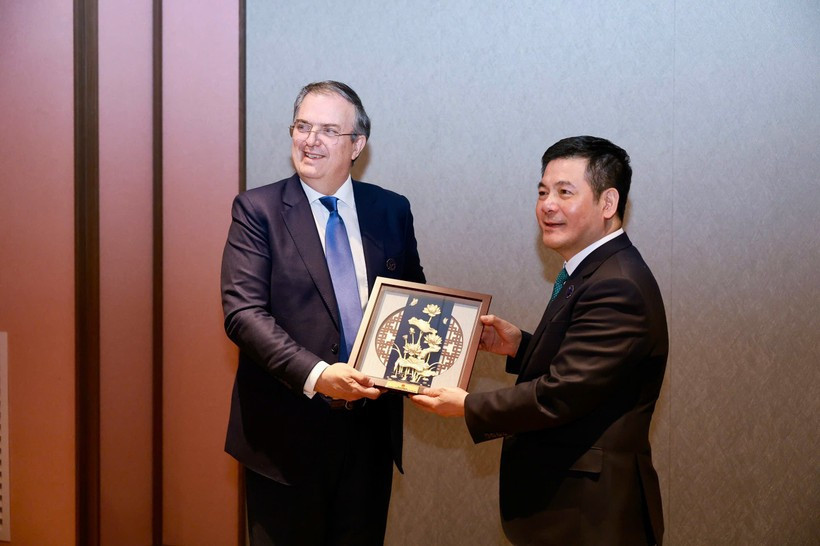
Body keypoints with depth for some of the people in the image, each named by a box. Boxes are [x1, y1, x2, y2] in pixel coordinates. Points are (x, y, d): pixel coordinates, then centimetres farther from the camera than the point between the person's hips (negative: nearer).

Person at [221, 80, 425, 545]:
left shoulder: (392, 211, 6)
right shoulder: (258, 210, -4)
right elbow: (243, 311, -13)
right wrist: (315, 375, -26)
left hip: (371, 429, 3)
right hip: (287, 432, -3)